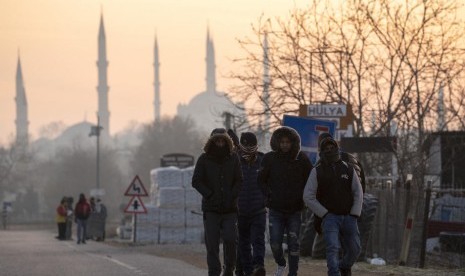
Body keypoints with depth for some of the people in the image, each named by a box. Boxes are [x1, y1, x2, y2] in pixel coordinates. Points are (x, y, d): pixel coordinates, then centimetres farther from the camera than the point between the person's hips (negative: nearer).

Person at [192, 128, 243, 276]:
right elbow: (196, 181, 0)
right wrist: (210, 195, -9)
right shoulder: (204, 159, 2)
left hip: (229, 208, 1)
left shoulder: (233, 158, 6)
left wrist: (232, 196, -7)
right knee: (212, 243, -4)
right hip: (211, 208, -1)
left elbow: (239, 180, 8)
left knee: (230, 239, -10)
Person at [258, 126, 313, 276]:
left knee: (293, 243, 1)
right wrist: (269, 194, -2)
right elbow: (261, 179, 8)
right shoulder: (269, 158, -2)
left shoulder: (301, 159, -1)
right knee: (275, 243, -5)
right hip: (276, 209, 0)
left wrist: (302, 196, 0)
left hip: (295, 209, 0)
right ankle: (281, 264, 24)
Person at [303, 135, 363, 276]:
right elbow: (308, 197, -3)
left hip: (348, 217, 3)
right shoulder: (317, 172, -1)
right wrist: (324, 214, -9)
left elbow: (358, 193, 8)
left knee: (354, 250, 10)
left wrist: (354, 215, -2)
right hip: (329, 217, -3)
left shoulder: (348, 169, 6)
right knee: (332, 248, -20)